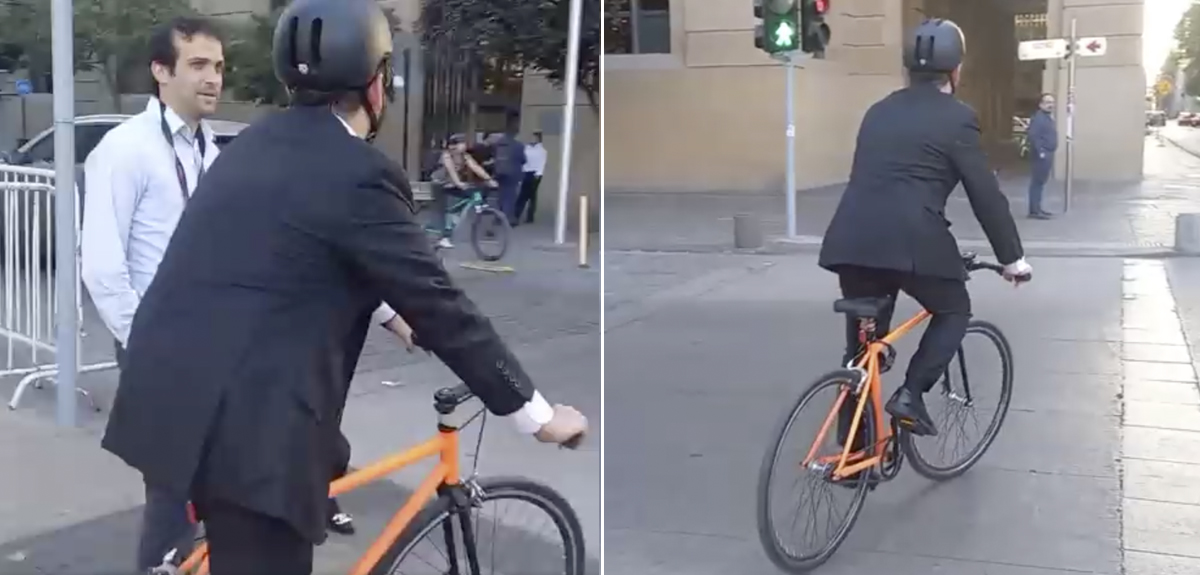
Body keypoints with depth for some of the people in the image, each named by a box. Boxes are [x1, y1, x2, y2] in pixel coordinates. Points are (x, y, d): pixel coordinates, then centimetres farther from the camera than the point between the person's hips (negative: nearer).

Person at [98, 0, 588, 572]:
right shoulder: (358, 174, -13)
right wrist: (540, 416, -1)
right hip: (239, 422, -9)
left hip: (171, 397, 9)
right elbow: (441, 306, -11)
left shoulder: (257, 142, 14)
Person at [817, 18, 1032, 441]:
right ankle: (910, 395, 5)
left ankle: (852, 446, 19)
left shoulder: (879, 111, 21)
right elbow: (985, 193, 2)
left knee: (862, 344, 15)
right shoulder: (955, 117, 2)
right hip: (911, 240, -6)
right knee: (954, 311, 20)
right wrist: (1012, 256, 12)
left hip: (852, 239, 6)